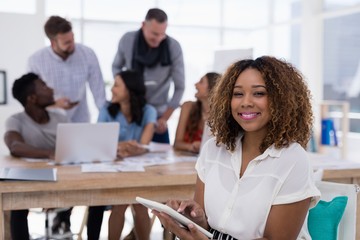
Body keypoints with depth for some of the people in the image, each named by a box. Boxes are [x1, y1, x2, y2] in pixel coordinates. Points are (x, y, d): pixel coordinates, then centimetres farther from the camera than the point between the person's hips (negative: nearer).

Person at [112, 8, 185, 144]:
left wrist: (164, 118, -8)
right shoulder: (127, 40, -9)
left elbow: (179, 88, -7)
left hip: (156, 114, -1)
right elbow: (116, 67, 11)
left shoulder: (174, 47, -14)